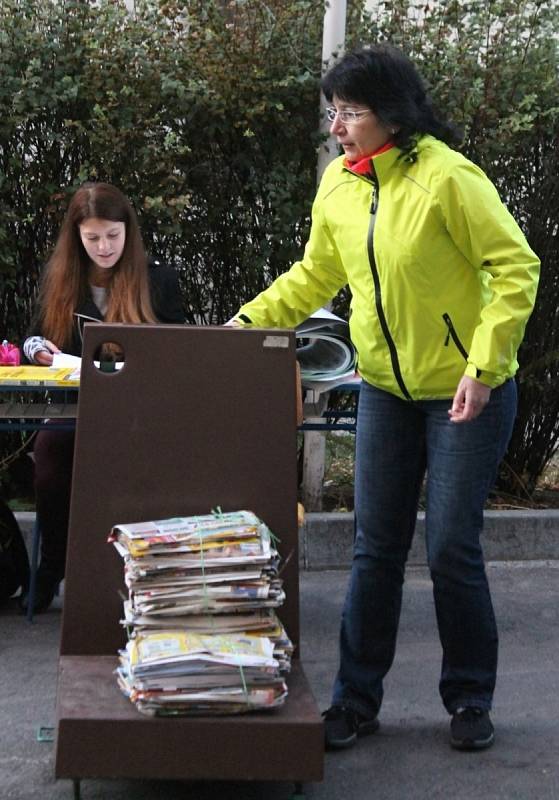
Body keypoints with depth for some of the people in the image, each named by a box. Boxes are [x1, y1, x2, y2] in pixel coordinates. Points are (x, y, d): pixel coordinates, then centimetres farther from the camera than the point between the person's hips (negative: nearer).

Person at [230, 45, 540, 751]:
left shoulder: (448, 177, -19)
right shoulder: (338, 184, 1)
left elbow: (517, 268, -17)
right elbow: (315, 276, 13)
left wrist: (483, 365, -22)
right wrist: (248, 321, 2)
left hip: (466, 393, -5)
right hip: (385, 390, 6)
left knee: (451, 550, 0)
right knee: (375, 549, 8)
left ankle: (469, 701, 20)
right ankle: (356, 700, 19)